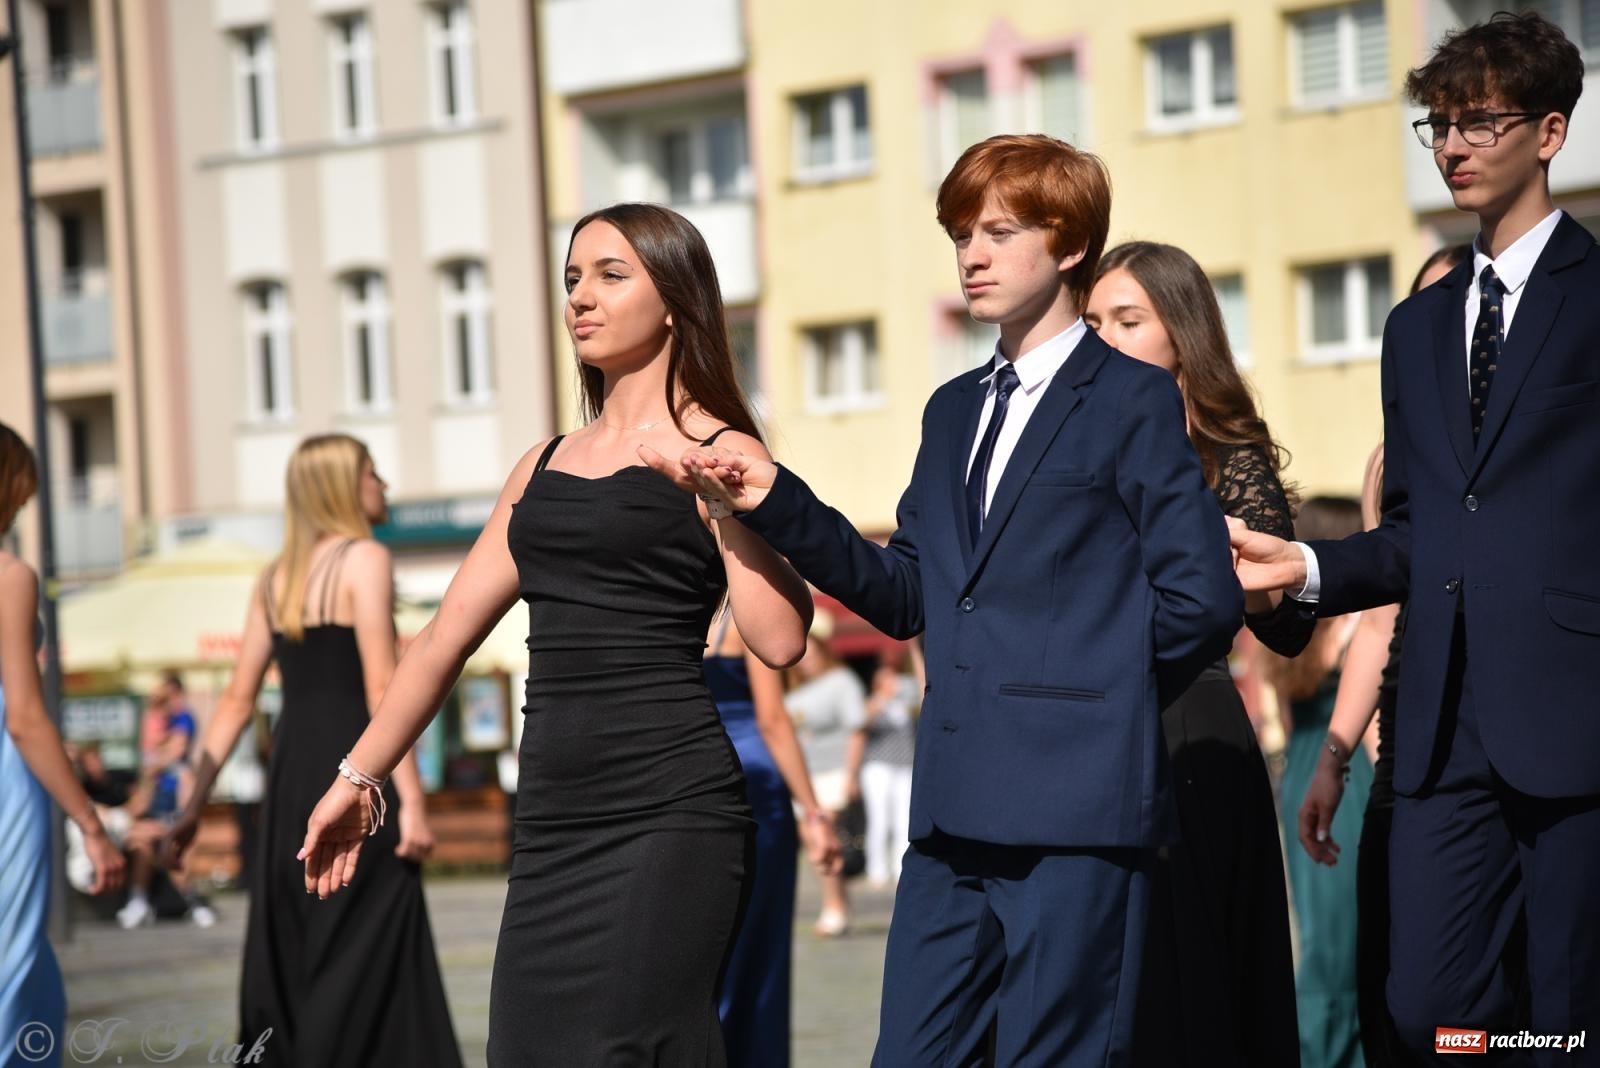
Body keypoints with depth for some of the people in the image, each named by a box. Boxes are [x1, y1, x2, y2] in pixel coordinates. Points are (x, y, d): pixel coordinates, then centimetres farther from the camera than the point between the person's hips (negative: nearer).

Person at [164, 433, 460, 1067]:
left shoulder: (276, 579, 15)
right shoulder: (364, 561, -5)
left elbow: (237, 701, 13)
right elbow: (381, 689, -14)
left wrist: (195, 804, 14)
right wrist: (412, 801, -17)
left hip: (291, 773, 7)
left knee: (288, 957, 11)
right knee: (361, 959, -5)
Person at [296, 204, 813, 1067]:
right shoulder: (547, 466, 17)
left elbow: (779, 639, -14)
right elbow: (447, 637, 21)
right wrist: (357, 777, 20)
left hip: (668, 812, -6)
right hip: (554, 820, 6)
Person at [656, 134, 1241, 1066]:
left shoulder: (1134, 400, -2)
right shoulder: (953, 411, 20)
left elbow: (1201, 597, -8)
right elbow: (907, 595, 14)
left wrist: (1098, 704, 0)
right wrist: (777, 504, 5)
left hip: (1075, 810, -7)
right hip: (957, 812, 7)